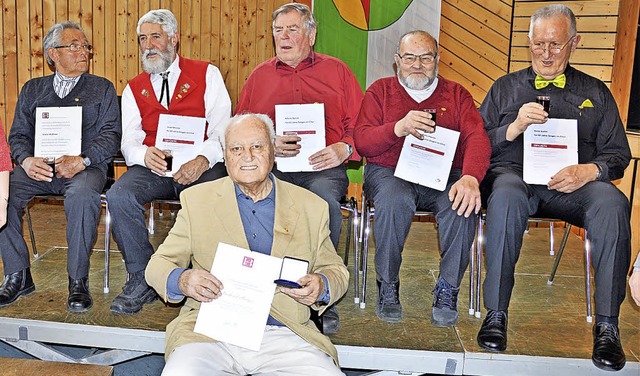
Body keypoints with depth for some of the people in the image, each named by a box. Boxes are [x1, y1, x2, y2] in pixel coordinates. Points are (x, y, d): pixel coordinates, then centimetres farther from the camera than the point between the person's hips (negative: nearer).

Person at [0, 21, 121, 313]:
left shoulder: (102, 88, 15)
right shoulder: (32, 89, 22)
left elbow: (111, 134, 2)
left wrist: (81, 160, -16)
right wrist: (26, 160, -9)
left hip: (86, 167, -3)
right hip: (38, 167, 3)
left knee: (83, 193, -37)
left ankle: (78, 280, -25)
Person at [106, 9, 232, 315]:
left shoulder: (206, 74, 9)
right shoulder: (134, 88, 19)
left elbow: (222, 130, -1)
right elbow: (129, 142, 9)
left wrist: (202, 160, -21)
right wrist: (144, 155, -17)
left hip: (202, 167, -3)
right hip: (152, 168, 3)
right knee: (118, 196, -27)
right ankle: (141, 281, -11)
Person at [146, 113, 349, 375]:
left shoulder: (311, 208, 10)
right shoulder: (196, 200, 9)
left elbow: (336, 270, 16)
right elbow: (158, 265, 9)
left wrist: (322, 287, -8)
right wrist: (181, 281, -14)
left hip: (283, 336, 2)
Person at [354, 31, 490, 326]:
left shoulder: (456, 94, 16)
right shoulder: (380, 90, 14)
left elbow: (477, 137, -2)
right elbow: (362, 142, 1)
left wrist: (470, 178, -23)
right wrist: (399, 127, -19)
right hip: (390, 172, -1)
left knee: (463, 204, -31)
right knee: (395, 200, -35)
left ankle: (447, 291, -11)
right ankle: (388, 288, -14)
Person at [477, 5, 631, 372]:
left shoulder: (596, 92, 21)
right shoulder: (506, 87, 21)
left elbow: (619, 154, 12)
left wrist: (587, 171, -9)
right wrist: (515, 127, -7)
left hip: (575, 184, 1)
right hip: (514, 174, -1)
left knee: (612, 203, -33)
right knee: (506, 194, -38)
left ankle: (608, 327, -25)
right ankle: (497, 314, -30)